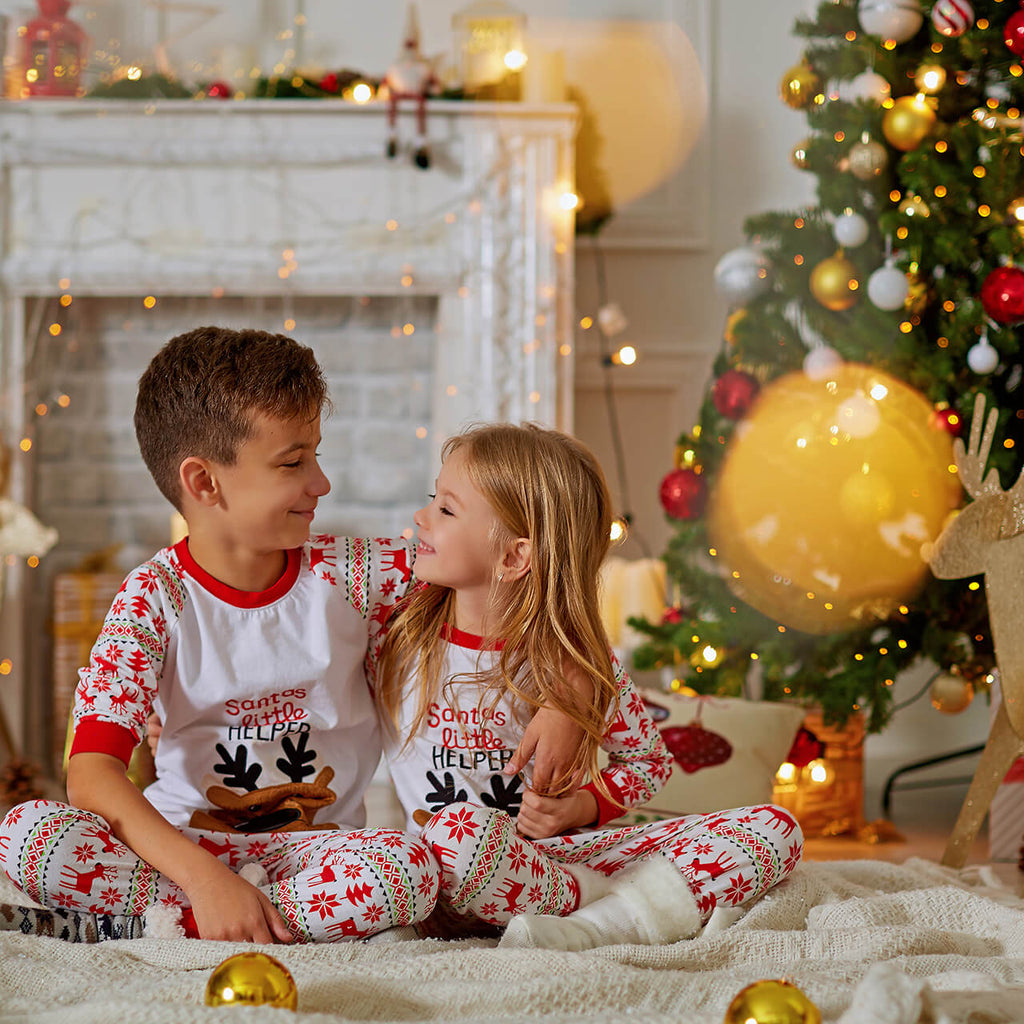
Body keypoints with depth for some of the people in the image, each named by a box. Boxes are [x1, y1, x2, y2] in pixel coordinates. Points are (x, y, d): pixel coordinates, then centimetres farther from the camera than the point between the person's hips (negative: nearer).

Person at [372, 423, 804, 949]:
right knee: (458, 827, -42)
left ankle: (601, 924, -31)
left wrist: (582, 807, -7)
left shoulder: (574, 661, -3)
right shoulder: (393, 628, -2)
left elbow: (649, 759, 9)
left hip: (560, 855, 2)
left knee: (776, 828, -12)